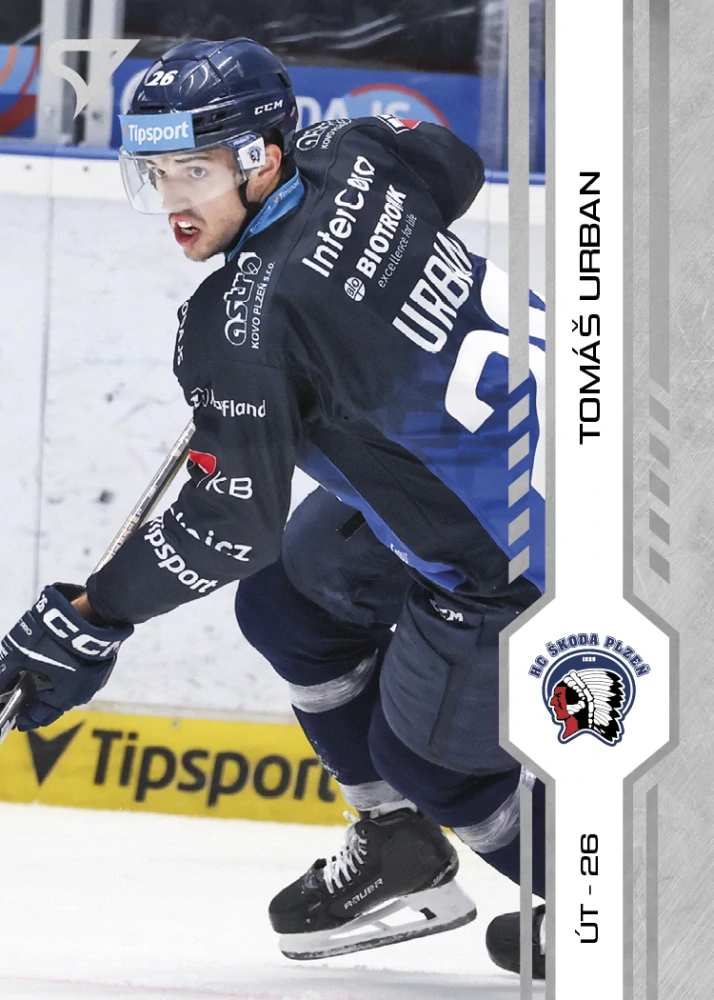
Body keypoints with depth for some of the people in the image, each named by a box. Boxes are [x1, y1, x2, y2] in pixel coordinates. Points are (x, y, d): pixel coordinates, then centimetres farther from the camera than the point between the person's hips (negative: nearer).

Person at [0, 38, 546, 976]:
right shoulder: (350, 153, -4)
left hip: (514, 550, -10)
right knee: (287, 601, 20)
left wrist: (91, 617, -12)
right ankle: (399, 855, 33)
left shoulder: (250, 317, -26)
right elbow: (455, 167, 20)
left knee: (425, 751, 6)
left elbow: (235, 522, -22)